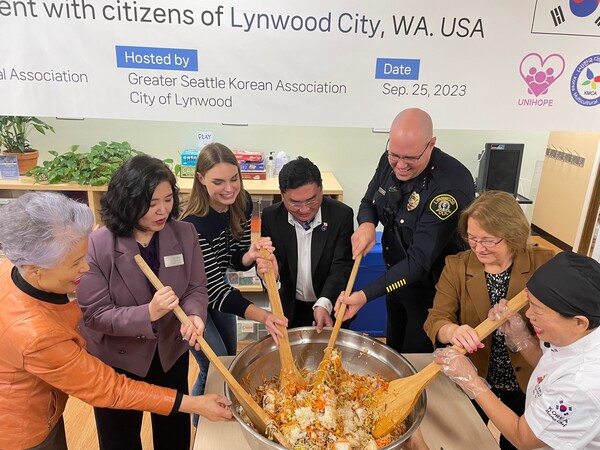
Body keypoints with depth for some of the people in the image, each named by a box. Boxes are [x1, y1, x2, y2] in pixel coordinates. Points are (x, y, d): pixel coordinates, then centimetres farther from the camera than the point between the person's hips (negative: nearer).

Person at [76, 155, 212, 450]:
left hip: (171, 353, 3)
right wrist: (148, 313, -35)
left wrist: (194, 315, -31)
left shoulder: (185, 233, -14)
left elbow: (196, 289, -9)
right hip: (116, 360, -2)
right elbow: (95, 314, -21)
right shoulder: (97, 246, -24)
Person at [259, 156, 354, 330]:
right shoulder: (271, 217, -13)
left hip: (331, 306, -1)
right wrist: (268, 269, -35)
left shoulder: (341, 215, -18)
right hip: (290, 308, 2)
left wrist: (324, 304, -34)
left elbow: (342, 266, -19)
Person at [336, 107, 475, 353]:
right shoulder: (389, 160, -11)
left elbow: (420, 259, -32)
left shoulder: (452, 186, -32)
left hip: (431, 289, -6)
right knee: (393, 349, 28)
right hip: (395, 276, 7)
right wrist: (366, 224, -20)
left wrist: (365, 295, -37)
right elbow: (368, 201, 4)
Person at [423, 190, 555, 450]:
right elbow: (435, 320, -17)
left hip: (528, 381, 0)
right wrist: (453, 331, -40)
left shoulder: (545, 264, -14)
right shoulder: (456, 266, -12)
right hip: (471, 378, 1)